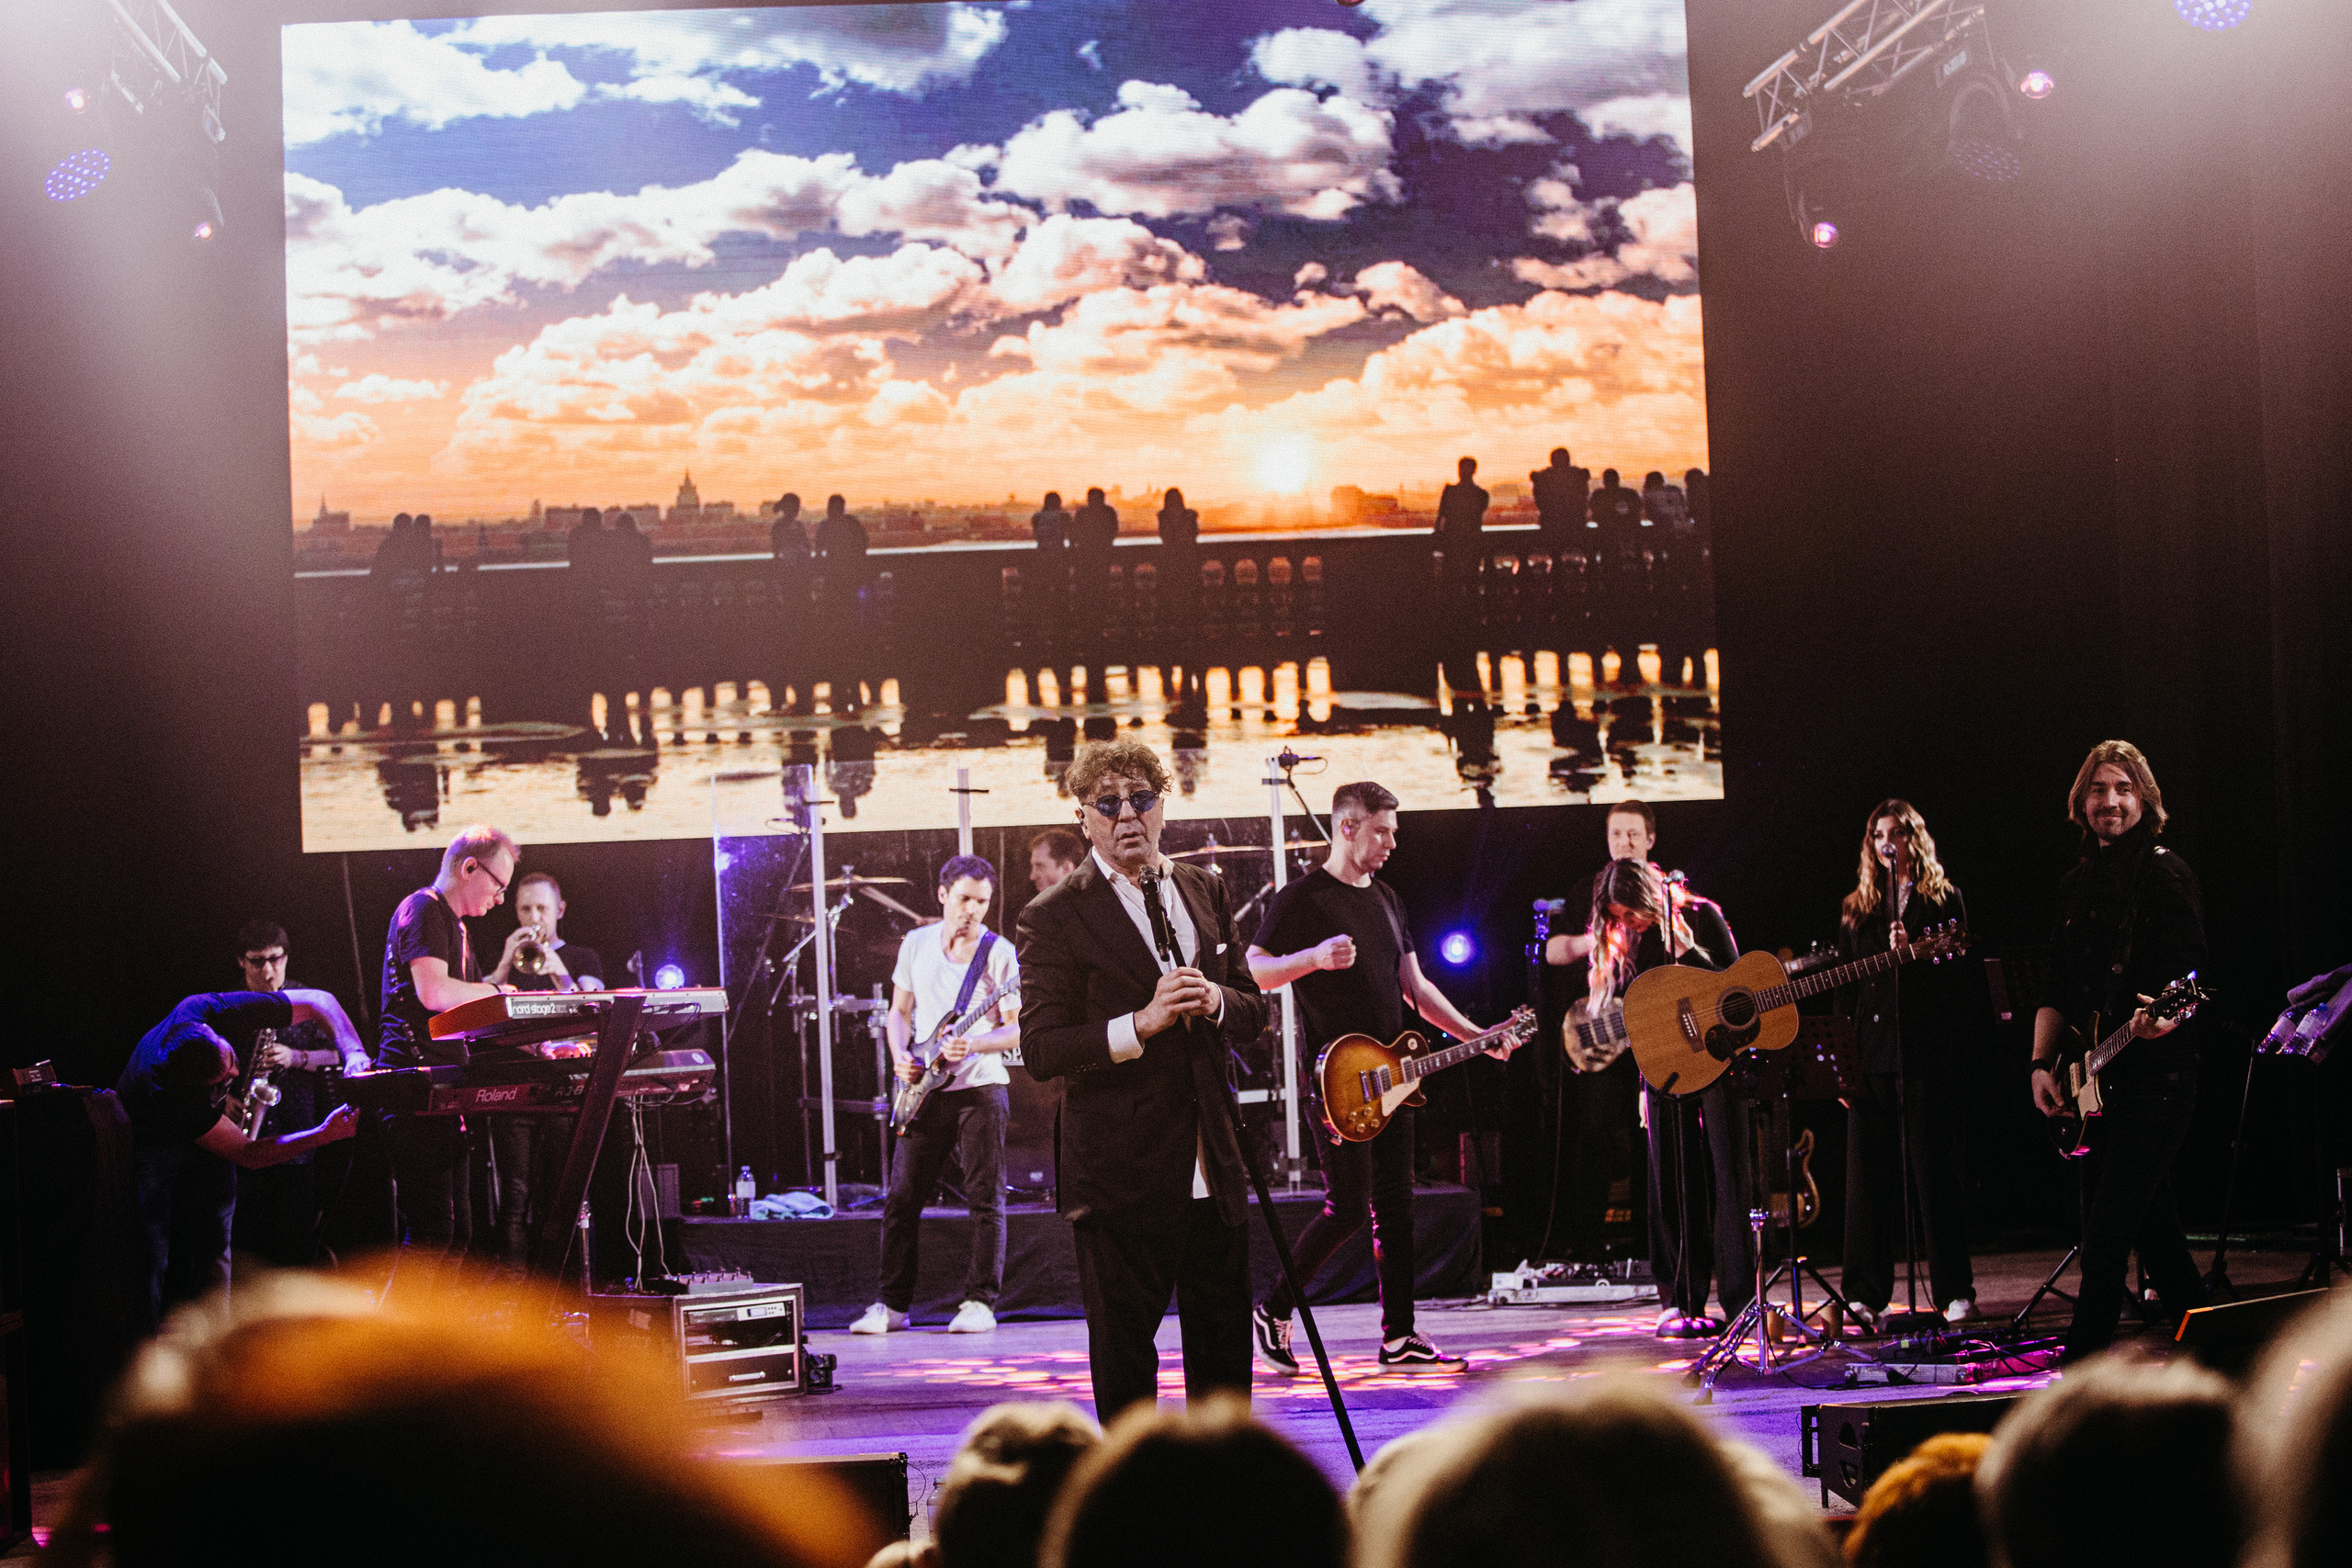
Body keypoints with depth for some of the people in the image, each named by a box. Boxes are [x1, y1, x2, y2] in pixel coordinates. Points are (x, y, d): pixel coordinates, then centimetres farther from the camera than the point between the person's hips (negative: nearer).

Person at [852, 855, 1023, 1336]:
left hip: (980, 1087, -3)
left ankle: (980, 1301, 3)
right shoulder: (916, 944, 9)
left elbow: (1017, 1030, -5)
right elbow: (899, 1011, 16)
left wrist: (973, 1045, -22)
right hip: (925, 1090, 3)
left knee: (985, 1197, -3)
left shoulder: (999, 953, -3)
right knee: (902, 1198, 2)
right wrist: (901, 1056, -2)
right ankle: (892, 1304, 9)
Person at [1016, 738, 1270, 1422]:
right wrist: (1143, 1022, -24)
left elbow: (1254, 1011, 16)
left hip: (1212, 1161, 5)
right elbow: (1041, 1051, -13)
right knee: (1124, 1357, 3)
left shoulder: (1204, 892, 11)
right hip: (1121, 1174, -5)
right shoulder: (1054, 918, -7)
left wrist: (1215, 1001, -8)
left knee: (1225, 1347, 12)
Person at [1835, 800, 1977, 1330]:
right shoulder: (1856, 908, 15)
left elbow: (1960, 978, -2)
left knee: (1937, 1170, -2)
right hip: (1870, 1056, 3)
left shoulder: (1944, 900, 5)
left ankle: (1954, 1292, 4)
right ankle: (1865, 1294, 7)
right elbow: (1846, 988, 14)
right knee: (1867, 1172, 2)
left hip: (1928, 1056, -3)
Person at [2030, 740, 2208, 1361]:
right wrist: (2042, 1064, 7)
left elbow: (2192, 972, -12)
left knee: (2107, 1226, -13)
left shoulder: (2166, 874, -4)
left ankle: (2079, 1367, -14)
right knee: (2152, 1224, 13)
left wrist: (2170, 1016, -33)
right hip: (2097, 1083, 8)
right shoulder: (2077, 884, 17)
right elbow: (2058, 988, 19)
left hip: (2157, 1074, -8)